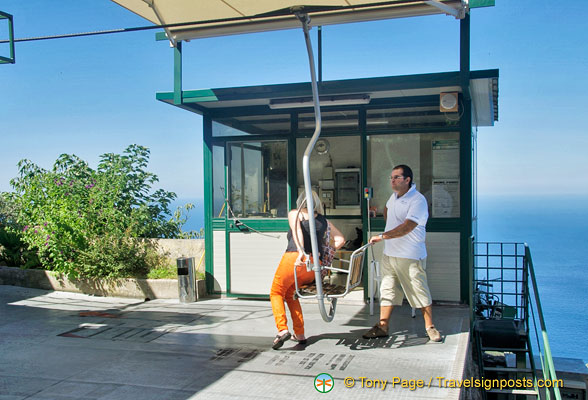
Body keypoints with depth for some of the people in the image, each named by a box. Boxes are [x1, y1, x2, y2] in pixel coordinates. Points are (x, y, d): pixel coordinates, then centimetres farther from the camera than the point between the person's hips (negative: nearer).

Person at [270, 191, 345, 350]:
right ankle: (300, 334, 19)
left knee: (276, 293, 13)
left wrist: (301, 252, -24)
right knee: (290, 294, 24)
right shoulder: (323, 221, 20)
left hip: (294, 259, -4)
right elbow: (340, 239, 13)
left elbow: (297, 230, -12)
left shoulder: (294, 214, 10)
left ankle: (282, 329, -8)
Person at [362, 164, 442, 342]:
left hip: (410, 256, -7)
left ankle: (430, 327, 15)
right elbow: (387, 209, 34)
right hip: (389, 254, 8)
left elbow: (407, 227, -28)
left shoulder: (418, 200, -16)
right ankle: (383, 326, 16)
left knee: (420, 291, 1)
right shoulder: (394, 196, 10)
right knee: (387, 289, 9)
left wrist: (382, 236, -29)